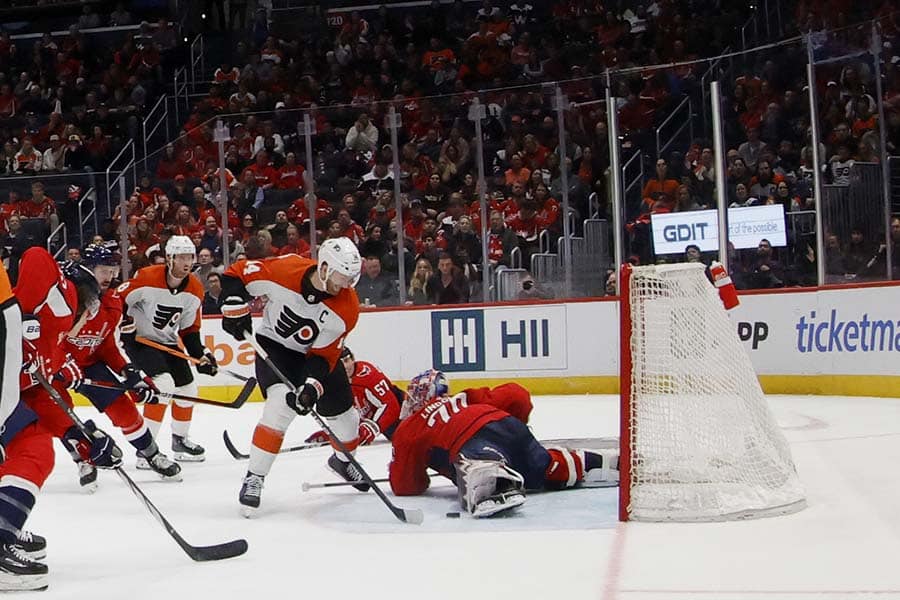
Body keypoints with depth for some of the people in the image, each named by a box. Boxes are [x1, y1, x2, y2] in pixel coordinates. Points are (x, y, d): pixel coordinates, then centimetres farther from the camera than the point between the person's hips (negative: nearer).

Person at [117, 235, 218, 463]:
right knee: (164, 385, -24)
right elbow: (118, 298, -13)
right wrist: (125, 323, -22)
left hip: (168, 342, 7)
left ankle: (180, 440, 34)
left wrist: (201, 355, -6)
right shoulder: (147, 278, -23)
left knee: (187, 390, 10)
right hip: (139, 339, -7)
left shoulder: (195, 289, -4)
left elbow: (189, 329, 4)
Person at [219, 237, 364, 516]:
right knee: (281, 404, -28)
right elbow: (236, 273, -16)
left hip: (317, 352, 4)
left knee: (343, 412, 11)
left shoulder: (347, 307, -23)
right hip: (274, 346, -3)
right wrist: (236, 308, -23)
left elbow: (324, 354, -21)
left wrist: (312, 386, -34)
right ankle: (254, 478, -18)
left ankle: (343, 460, 46)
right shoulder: (285, 269, -29)